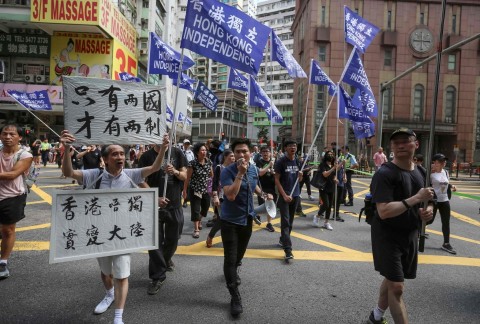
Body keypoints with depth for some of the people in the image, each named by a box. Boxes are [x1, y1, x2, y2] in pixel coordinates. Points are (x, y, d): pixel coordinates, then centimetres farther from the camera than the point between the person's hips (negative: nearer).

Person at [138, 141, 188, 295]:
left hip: (175, 205, 2)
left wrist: (175, 171, -19)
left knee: (173, 239, 17)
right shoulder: (146, 156, -4)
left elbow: (184, 176, 3)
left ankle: (166, 258, 47)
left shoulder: (177, 153, 1)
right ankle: (157, 277, 12)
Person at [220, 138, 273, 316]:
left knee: (240, 252, 23)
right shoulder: (228, 171, -20)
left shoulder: (253, 169, 1)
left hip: (247, 218, 6)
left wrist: (264, 194, 8)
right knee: (230, 258, -6)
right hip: (230, 220, -6)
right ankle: (235, 297, 2)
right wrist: (240, 173, -35)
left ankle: (233, 273, 52)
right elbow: (230, 195, -34)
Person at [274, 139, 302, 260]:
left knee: (290, 221, 15)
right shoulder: (280, 162, -9)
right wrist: (284, 195, -17)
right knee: (285, 222, -9)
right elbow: (277, 180, -10)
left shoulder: (298, 161, 8)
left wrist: (300, 176, -9)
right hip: (284, 196, -6)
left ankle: (282, 240, 34)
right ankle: (287, 250, -13)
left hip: (295, 195, 6)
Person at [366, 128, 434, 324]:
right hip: (387, 236, -8)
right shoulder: (385, 173, -20)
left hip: (410, 235, 8)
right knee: (397, 286, -6)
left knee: (392, 279, 20)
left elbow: (423, 201, 20)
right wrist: (415, 199, -27)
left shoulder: (419, 171, 6)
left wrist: (428, 210, -3)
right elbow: (384, 212, -29)